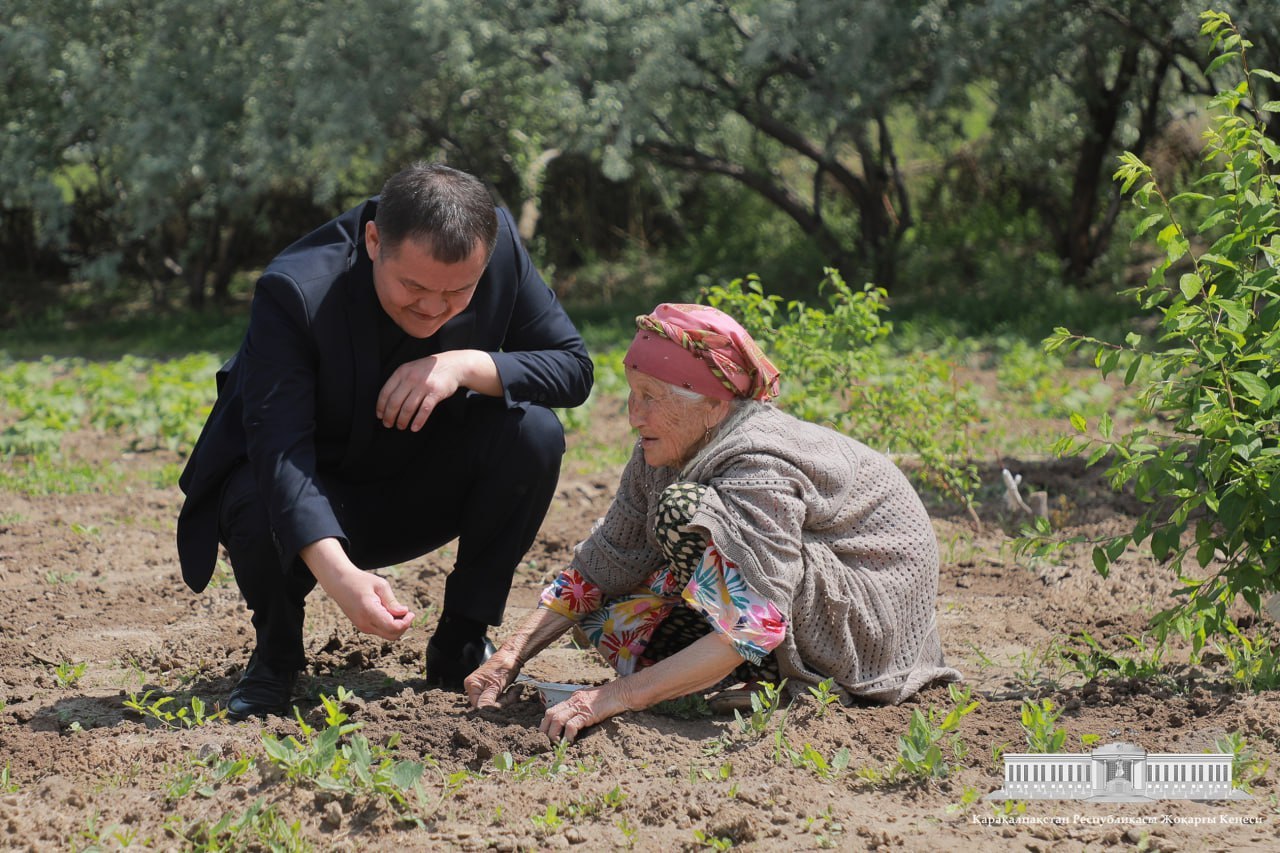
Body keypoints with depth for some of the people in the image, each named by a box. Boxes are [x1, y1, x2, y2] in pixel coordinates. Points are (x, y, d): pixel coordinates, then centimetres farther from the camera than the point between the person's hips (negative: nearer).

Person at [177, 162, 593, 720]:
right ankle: (276, 654, -2)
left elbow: (575, 367, -13)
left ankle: (462, 642, -5)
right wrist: (337, 574, -53)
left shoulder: (502, 250, -19)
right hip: (313, 501, -3)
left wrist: (467, 366, -33)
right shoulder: (295, 291, -31)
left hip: (421, 493, 3)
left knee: (534, 433, -23)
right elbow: (279, 448, -38)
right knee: (258, 511, -37)